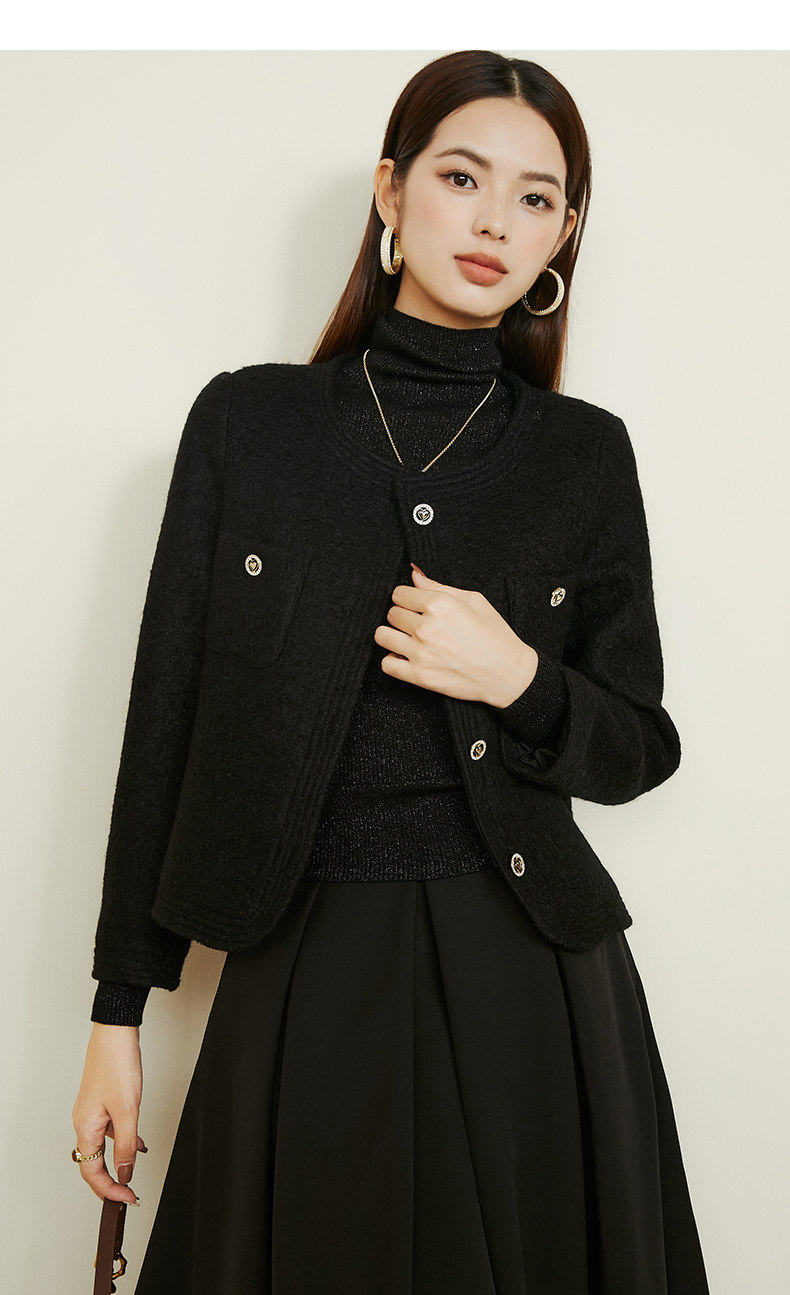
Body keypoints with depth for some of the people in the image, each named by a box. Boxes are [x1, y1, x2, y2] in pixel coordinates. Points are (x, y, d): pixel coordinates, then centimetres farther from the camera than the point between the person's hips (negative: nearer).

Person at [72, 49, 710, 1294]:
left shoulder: (586, 455, 2)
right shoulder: (247, 420, 0)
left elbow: (641, 749, 6)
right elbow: (165, 722, 0)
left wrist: (521, 682, -15)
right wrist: (118, 1012, 1)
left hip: (531, 987, 1)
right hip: (306, 975, 0)